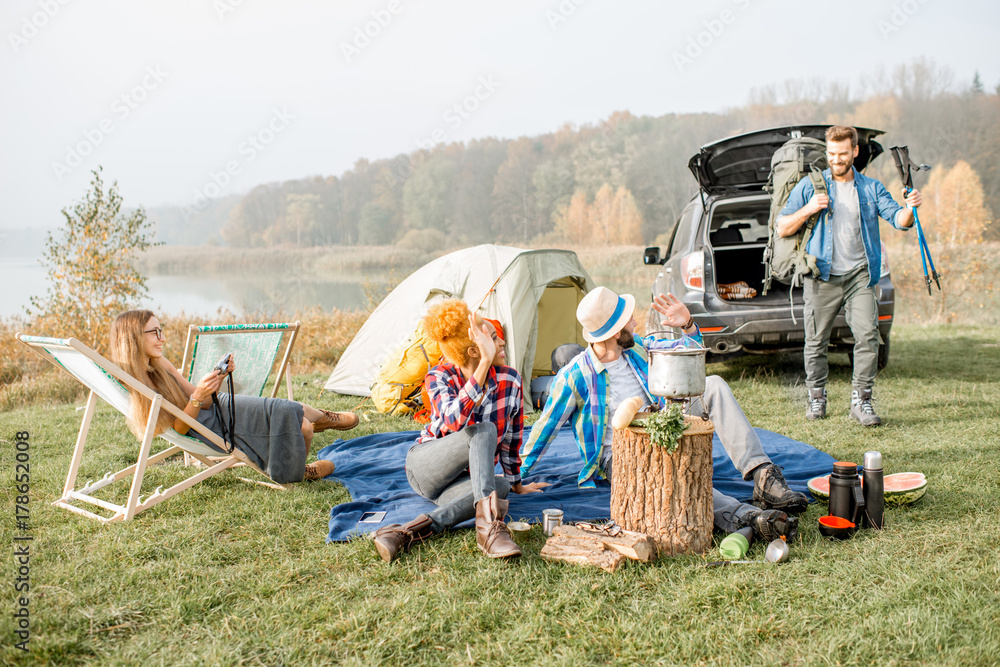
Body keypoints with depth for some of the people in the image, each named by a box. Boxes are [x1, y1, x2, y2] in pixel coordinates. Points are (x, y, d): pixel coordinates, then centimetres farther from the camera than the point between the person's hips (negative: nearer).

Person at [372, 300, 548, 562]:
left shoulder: (510, 381, -8)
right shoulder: (439, 377, -17)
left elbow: (511, 440, 6)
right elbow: (455, 421, -39)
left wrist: (516, 484, 15)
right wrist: (485, 363, -42)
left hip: (465, 478, 4)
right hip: (425, 465, -4)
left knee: (499, 487, -34)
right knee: (483, 432, -31)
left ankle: (409, 532, -43)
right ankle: (489, 525, -45)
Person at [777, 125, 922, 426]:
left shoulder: (871, 188, 11)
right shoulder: (810, 186, 5)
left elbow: (898, 219, -2)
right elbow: (782, 228, 3)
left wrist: (910, 208, -24)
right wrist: (808, 210, -13)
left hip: (859, 274, 1)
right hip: (822, 275, -1)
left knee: (868, 334, -10)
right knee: (816, 339, 3)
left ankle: (861, 401, -3)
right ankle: (816, 396, 21)